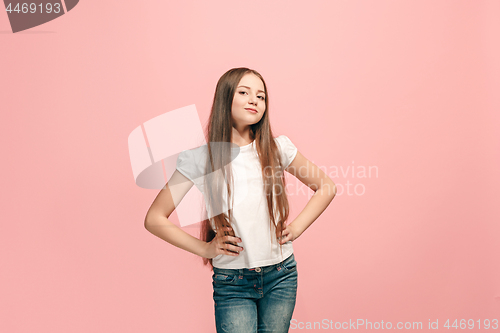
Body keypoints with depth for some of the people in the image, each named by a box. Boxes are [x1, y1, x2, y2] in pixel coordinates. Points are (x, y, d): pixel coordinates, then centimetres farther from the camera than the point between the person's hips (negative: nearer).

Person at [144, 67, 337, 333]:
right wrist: (204, 248, -6)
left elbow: (326, 187, 10)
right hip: (232, 283, -2)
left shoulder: (278, 148, -3)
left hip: (281, 276, 2)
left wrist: (297, 227, 1)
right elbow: (154, 219, -5)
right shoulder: (200, 158, -9)